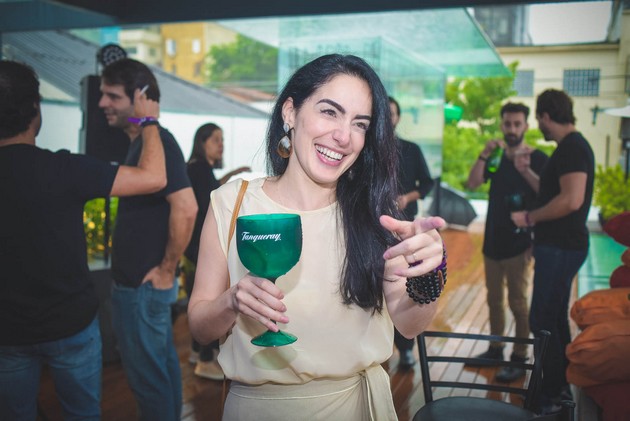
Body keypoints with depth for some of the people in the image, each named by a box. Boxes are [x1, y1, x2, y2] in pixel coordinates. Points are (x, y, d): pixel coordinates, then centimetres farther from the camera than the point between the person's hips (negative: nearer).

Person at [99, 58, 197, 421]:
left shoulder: (157, 142, -19)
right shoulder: (143, 142, 11)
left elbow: (186, 208, -29)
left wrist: (166, 270, -20)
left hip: (142, 284, -10)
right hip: (142, 280, 10)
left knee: (147, 373, 4)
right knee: (162, 362, 21)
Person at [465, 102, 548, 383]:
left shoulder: (537, 158, -5)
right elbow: (472, 184, -4)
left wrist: (525, 170, -32)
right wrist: (484, 155, -17)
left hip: (518, 243, -6)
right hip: (492, 241, 6)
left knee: (518, 302, -2)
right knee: (494, 299, 14)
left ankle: (519, 359, 7)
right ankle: (495, 348, 28)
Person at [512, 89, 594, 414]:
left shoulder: (572, 148, -18)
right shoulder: (570, 146, 14)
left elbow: (572, 200, -29)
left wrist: (530, 218, -19)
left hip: (561, 247, -11)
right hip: (559, 244, 11)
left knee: (542, 320, -4)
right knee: (555, 318, 17)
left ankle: (550, 397, 7)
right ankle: (561, 387, 28)